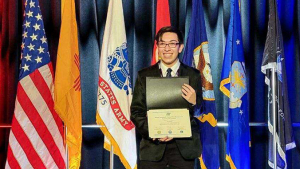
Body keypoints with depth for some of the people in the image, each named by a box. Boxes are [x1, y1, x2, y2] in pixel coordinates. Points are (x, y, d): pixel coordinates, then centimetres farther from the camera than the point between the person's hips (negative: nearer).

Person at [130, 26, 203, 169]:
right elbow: (136, 111, 3)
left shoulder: (193, 75, 5)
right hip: (153, 147, 0)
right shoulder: (144, 75, 6)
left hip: (184, 147, 0)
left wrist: (194, 103, -17)